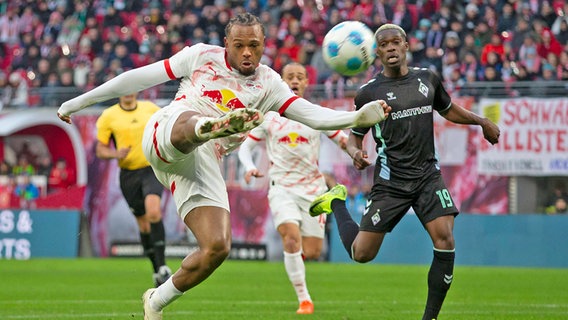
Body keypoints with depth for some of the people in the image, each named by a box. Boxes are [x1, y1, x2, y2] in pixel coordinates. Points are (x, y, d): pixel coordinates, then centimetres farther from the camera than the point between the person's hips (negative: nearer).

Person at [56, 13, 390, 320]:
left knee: (217, 247, -11)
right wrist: (79, 102, 14)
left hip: (203, 165, 3)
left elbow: (314, 115, 3)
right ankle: (211, 127, -78)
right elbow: (141, 77, 12)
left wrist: (357, 118, -16)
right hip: (164, 137, -3)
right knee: (189, 121, -38)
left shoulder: (268, 84, 15)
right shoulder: (203, 56, 10)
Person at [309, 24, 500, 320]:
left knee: (445, 240, -17)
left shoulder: (427, 79, 7)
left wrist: (481, 121, 18)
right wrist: (356, 153, -17)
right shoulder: (369, 93, -4)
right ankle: (336, 202, 29)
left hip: (428, 174, 3)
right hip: (391, 181, -3)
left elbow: (448, 109, 27)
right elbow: (354, 137, 5)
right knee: (362, 253, -1)